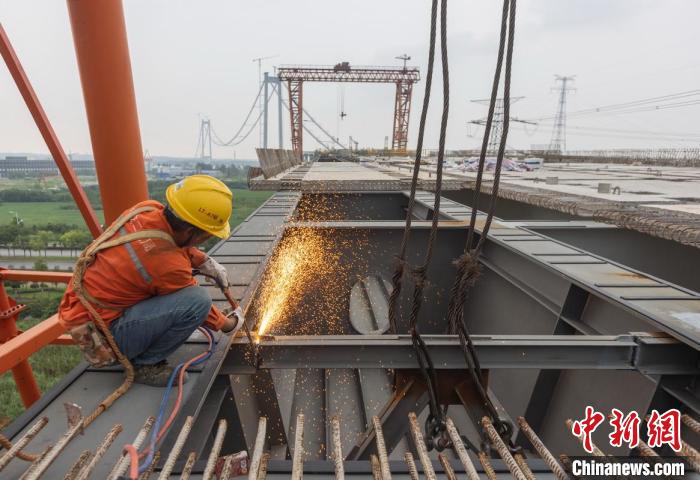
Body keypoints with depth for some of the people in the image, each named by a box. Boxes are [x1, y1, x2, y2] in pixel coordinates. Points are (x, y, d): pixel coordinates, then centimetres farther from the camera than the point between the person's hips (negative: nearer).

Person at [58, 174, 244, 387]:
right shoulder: (169, 265, -31)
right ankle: (144, 364, -3)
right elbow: (195, 303, -11)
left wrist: (206, 262, 5)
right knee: (198, 299, -25)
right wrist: (229, 324, 7)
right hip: (100, 333, -9)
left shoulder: (148, 208, -11)